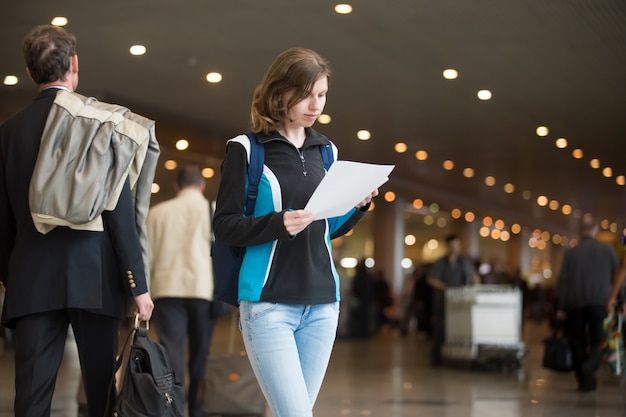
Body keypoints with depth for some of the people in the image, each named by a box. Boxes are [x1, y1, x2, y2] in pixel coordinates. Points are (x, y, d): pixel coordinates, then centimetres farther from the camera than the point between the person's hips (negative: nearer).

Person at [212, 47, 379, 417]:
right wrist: (278, 223, -22)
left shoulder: (325, 151, 12)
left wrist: (357, 207, -1)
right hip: (268, 303, -5)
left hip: (322, 303, 5)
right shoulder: (247, 150, -3)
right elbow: (225, 226, -6)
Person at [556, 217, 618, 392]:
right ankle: (590, 366, -26)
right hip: (599, 302, 0)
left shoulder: (570, 253, 3)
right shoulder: (607, 250, 3)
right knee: (597, 341, 4)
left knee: (577, 342, 9)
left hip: (575, 303, 1)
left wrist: (561, 307, 3)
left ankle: (583, 381, 8)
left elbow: (563, 281, 1)